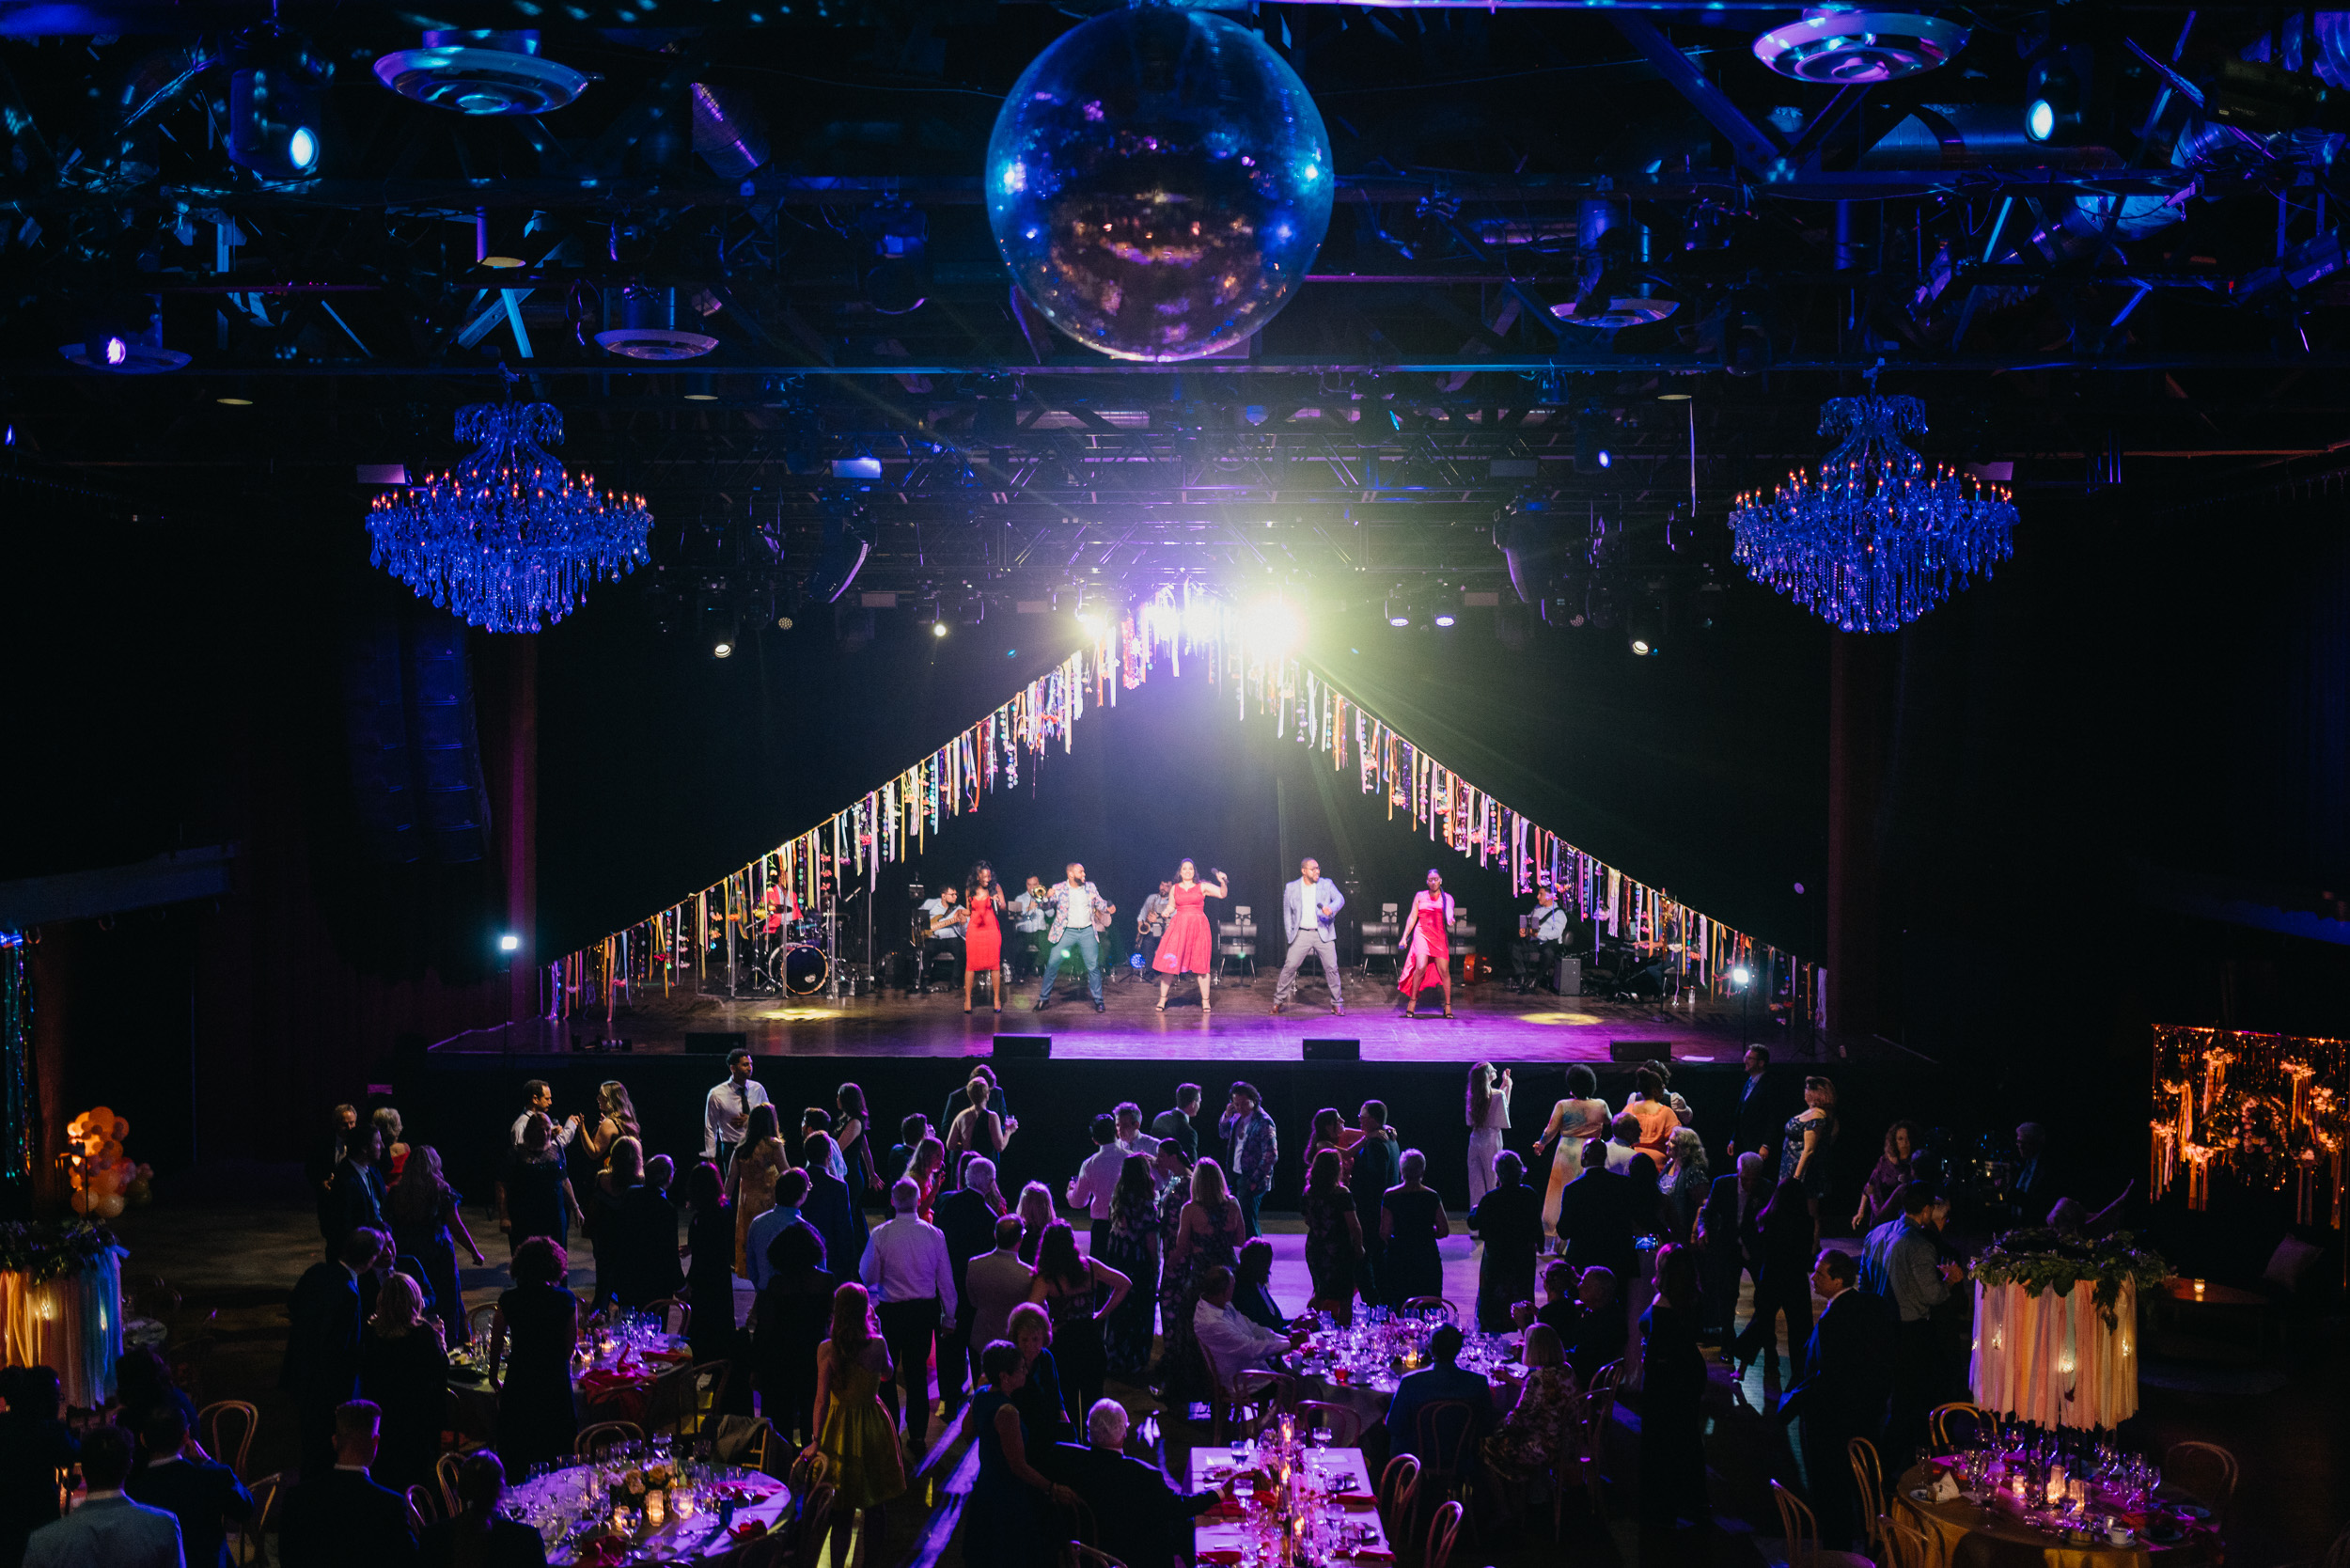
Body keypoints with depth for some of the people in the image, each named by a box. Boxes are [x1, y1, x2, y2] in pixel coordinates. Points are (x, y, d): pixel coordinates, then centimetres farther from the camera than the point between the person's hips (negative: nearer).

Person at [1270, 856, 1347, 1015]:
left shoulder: (1327, 885, 7)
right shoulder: (1291, 888, 7)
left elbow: (1340, 899, -4)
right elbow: (1287, 912, 12)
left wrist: (1332, 908, -27)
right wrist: (1290, 935, 5)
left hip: (1323, 934, 0)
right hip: (1302, 935, 0)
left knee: (1331, 967, -2)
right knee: (1289, 966, -5)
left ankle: (1336, 1003, 11)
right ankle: (1279, 1001, 7)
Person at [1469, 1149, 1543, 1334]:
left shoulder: (1490, 1199, -21)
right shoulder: (1529, 1194, -10)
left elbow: (1473, 1223, -9)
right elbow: (1537, 1222, 2)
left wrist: (1474, 1209, 13)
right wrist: (1538, 1244, 20)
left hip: (1497, 1256, -3)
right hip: (1524, 1256, 3)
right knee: (1523, 1293, 19)